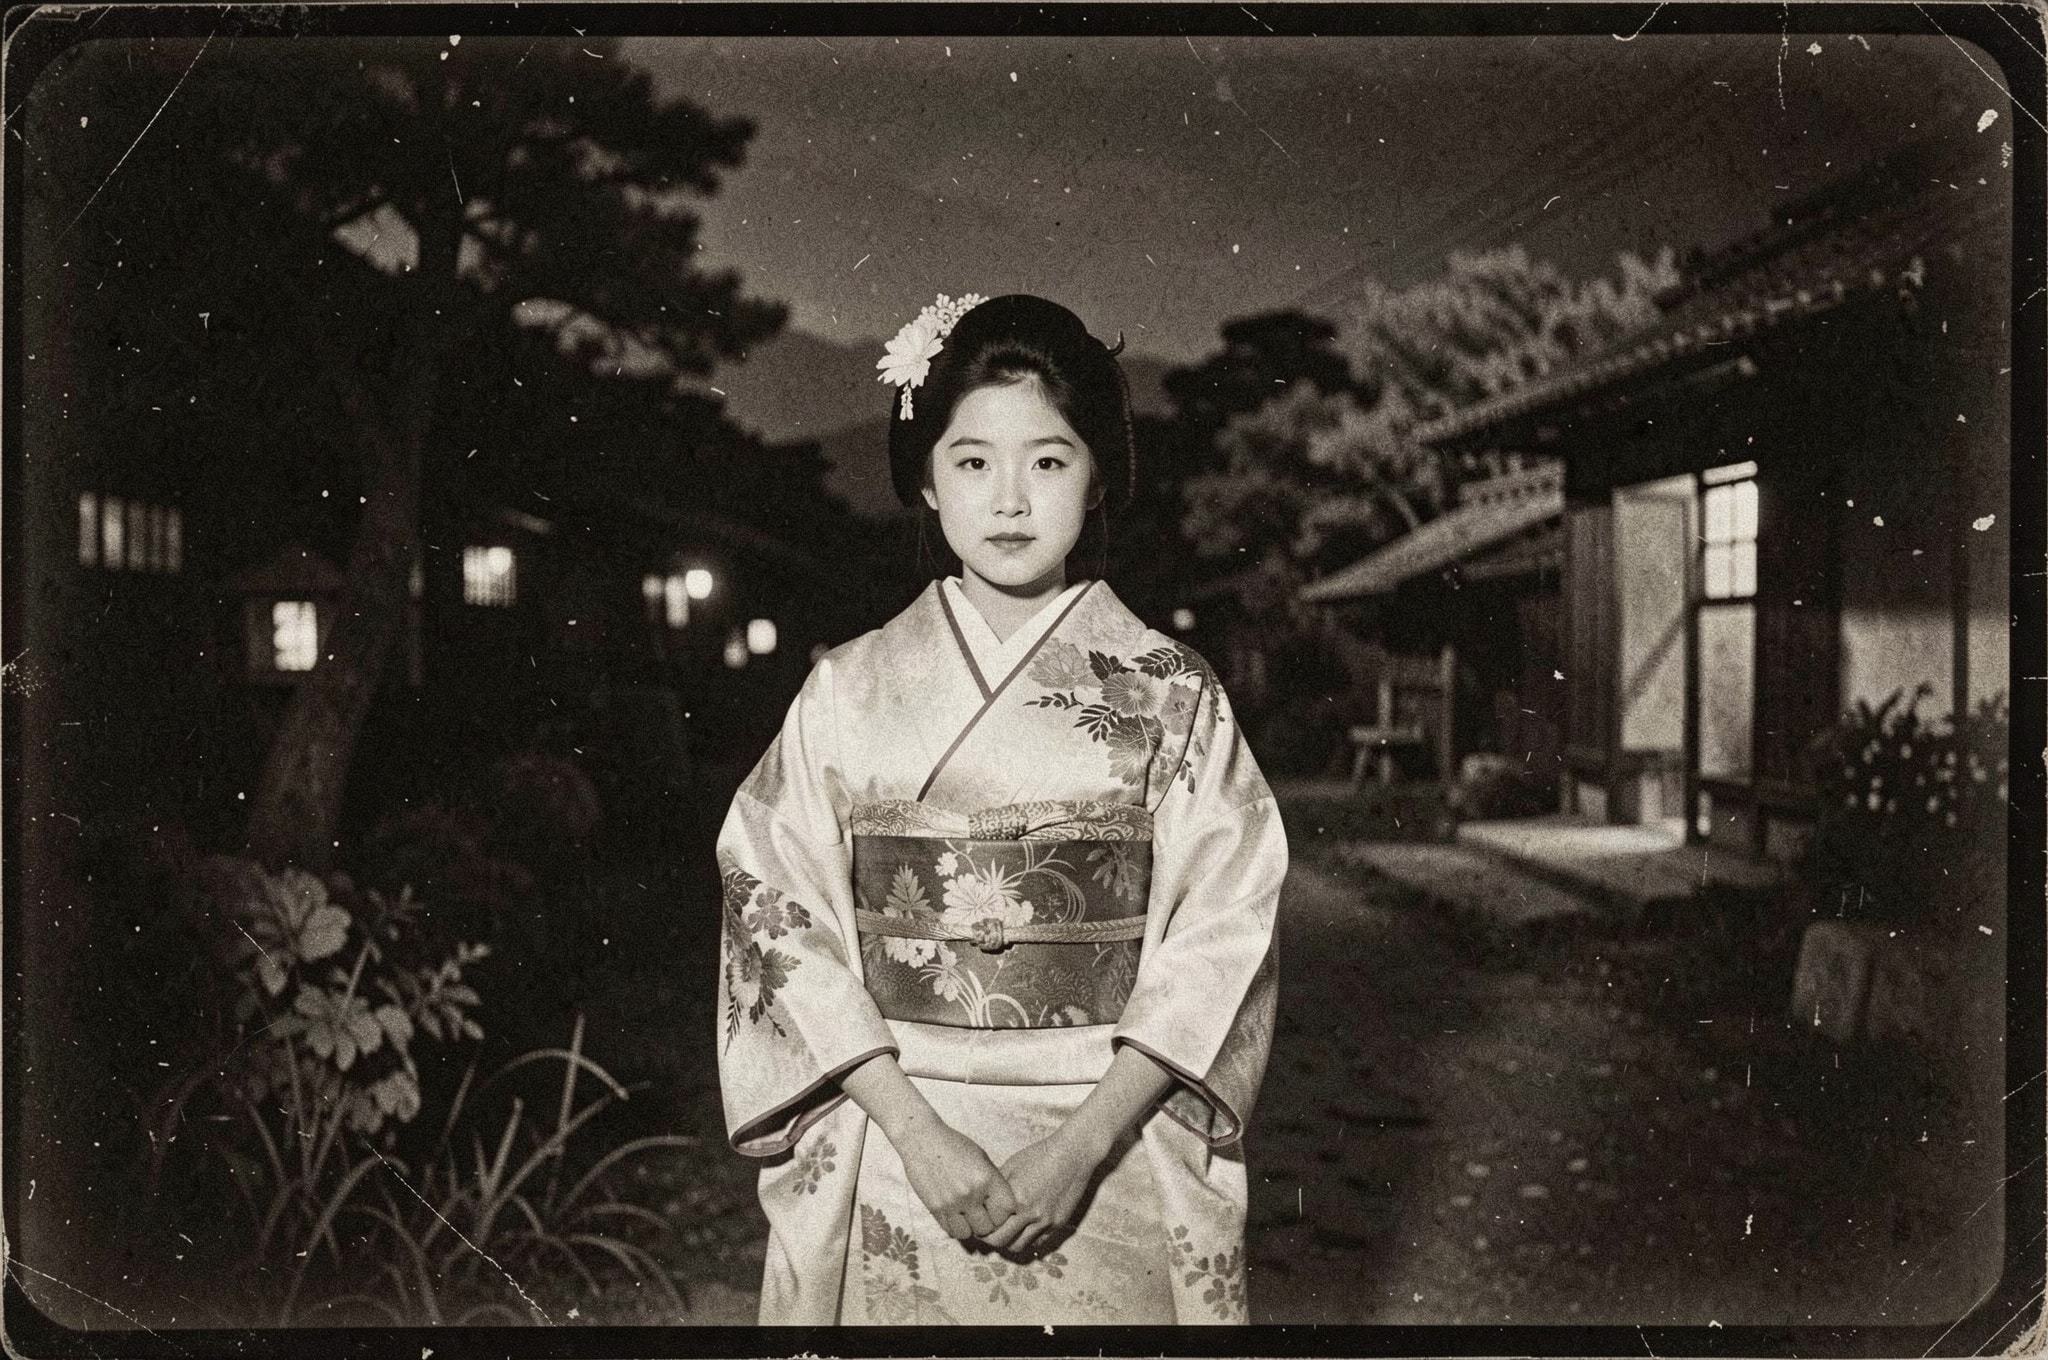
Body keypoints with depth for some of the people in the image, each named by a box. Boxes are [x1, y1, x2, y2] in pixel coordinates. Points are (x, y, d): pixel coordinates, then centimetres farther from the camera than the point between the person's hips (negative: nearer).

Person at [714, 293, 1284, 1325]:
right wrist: (915, 1131, -15)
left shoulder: (1171, 694, -3)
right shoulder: (848, 690, -1)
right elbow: (783, 922, -5)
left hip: (1110, 1158, 0)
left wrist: (1083, 1145, -15)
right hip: (894, 1156, 1)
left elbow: (1218, 938, -6)